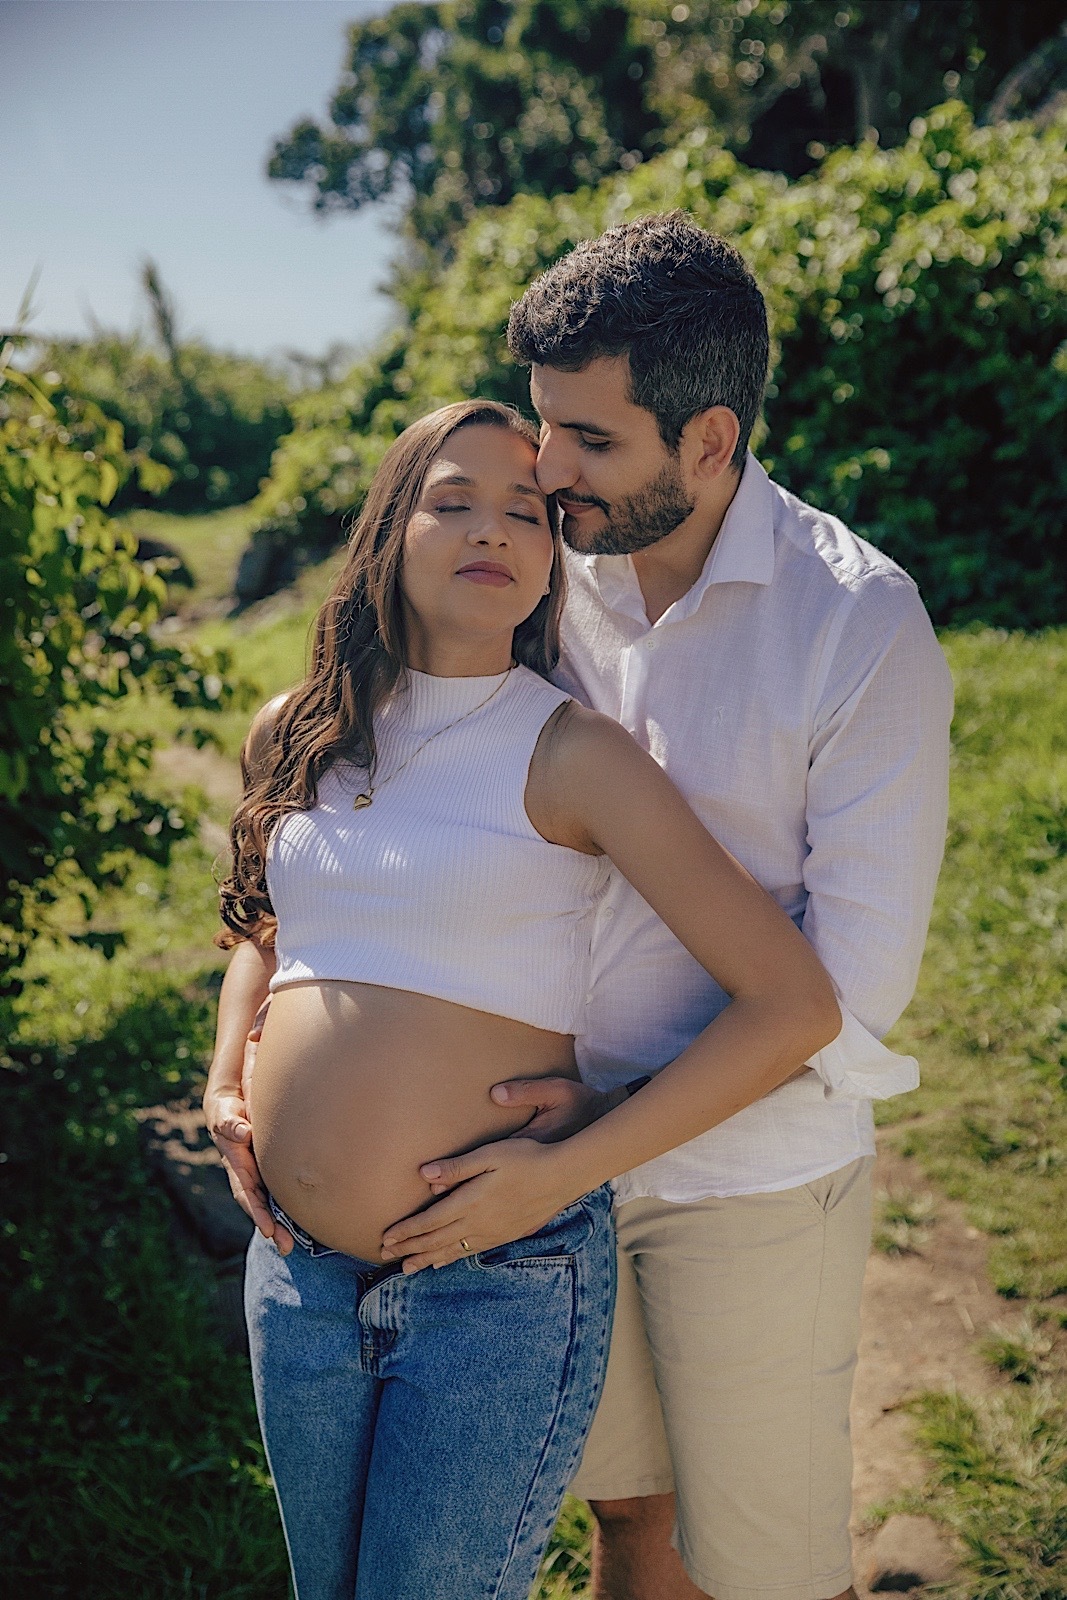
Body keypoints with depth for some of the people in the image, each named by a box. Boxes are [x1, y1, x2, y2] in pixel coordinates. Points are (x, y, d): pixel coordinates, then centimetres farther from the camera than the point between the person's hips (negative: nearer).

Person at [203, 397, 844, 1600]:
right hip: (297, 1268, 5)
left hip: (500, 1281, -5)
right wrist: (224, 1080, 8)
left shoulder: (569, 755, -11)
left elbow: (795, 1005, -15)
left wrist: (563, 1172, -15)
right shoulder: (295, 734, 4)